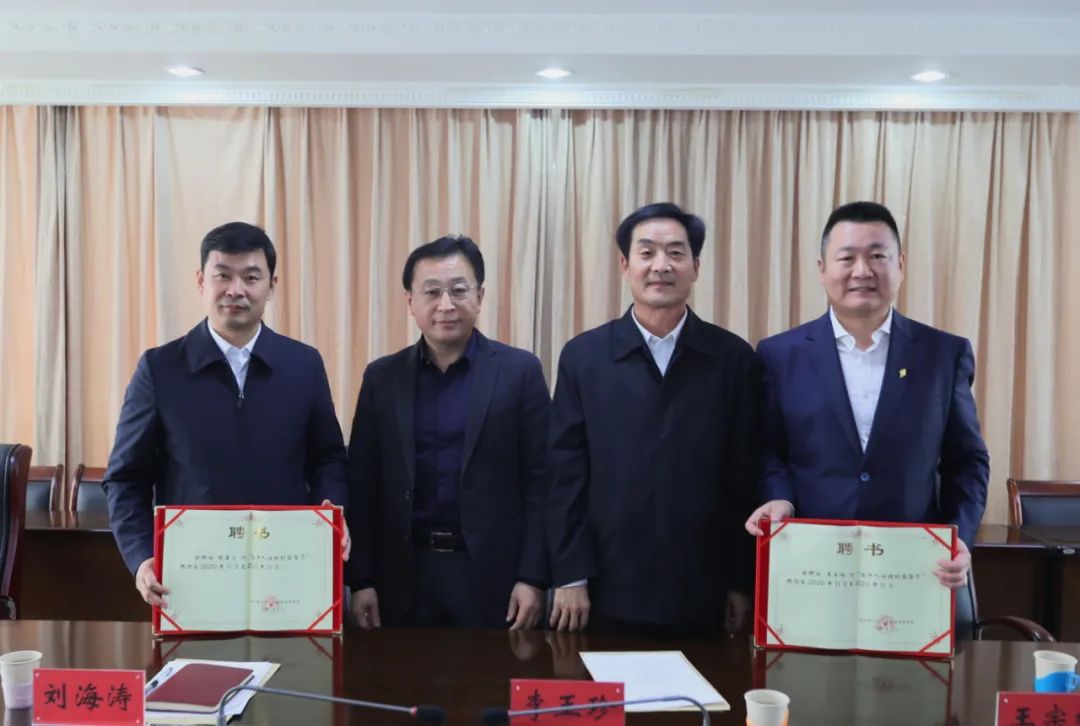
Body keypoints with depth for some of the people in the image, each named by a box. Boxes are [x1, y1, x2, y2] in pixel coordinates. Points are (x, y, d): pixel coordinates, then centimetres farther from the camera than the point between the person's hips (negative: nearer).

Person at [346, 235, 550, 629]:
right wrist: (361, 580, 2)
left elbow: (540, 480, -3)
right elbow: (363, 486, 6)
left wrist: (532, 577, -8)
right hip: (405, 575, 2)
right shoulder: (382, 377, 5)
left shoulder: (519, 370, -2)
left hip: (492, 574, -2)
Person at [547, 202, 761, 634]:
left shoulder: (734, 358, 1)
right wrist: (569, 577, -4)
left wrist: (742, 583, 2)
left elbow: (746, 480, 2)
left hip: (703, 595, 1)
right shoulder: (583, 356, 1)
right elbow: (566, 474, 0)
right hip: (608, 592, 0)